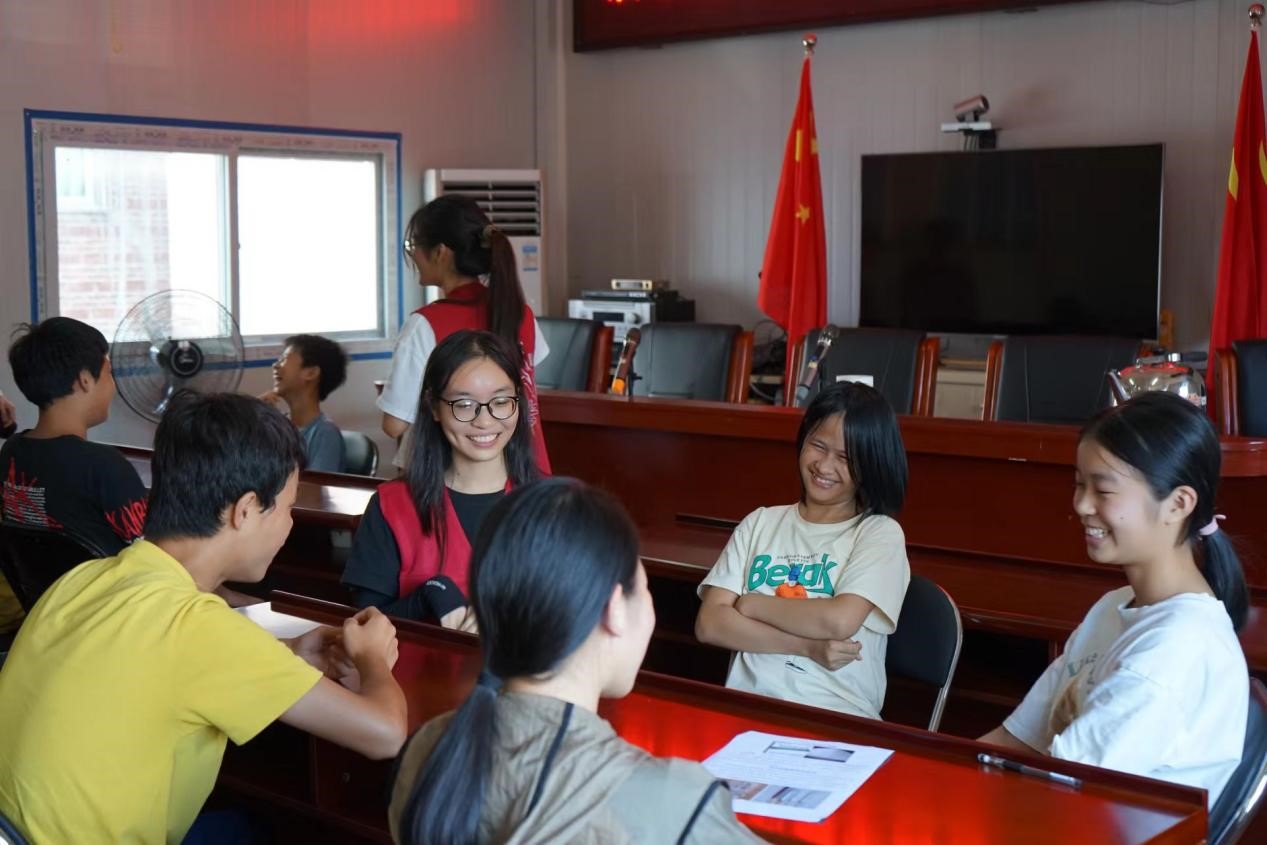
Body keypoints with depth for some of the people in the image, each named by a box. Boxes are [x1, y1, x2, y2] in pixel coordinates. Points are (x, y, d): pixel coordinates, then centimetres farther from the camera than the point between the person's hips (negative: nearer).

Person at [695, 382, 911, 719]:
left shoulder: (880, 533, 4)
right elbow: (710, 623, 2)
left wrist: (750, 604, 0)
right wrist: (808, 646, -9)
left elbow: (838, 621, -13)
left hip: (836, 720, -3)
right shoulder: (760, 522, 14)